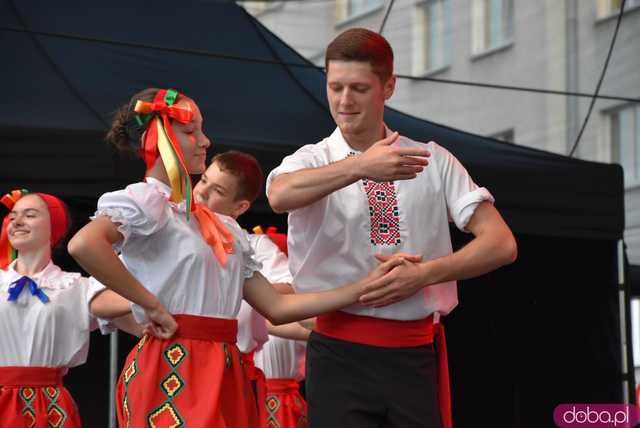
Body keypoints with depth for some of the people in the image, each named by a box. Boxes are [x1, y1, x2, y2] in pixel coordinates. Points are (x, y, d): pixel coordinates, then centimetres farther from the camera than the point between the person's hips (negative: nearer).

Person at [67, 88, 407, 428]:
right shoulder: (147, 201, -5)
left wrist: (363, 288, 11)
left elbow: (276, 307, 16)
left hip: (222, 372, 8)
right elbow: (83, 245, -26)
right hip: (173, 370, -8)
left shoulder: (222, 227, 19)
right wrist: (152, 305, -18)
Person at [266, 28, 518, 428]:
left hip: (418, 354, 2)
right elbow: (280, 195, -22)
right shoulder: (312, 160, 4)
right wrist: (360, 167, -34)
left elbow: (501, 243, 2)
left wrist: (425, 274, -12)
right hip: (341, 352, -2)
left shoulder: (433, 160, 9)